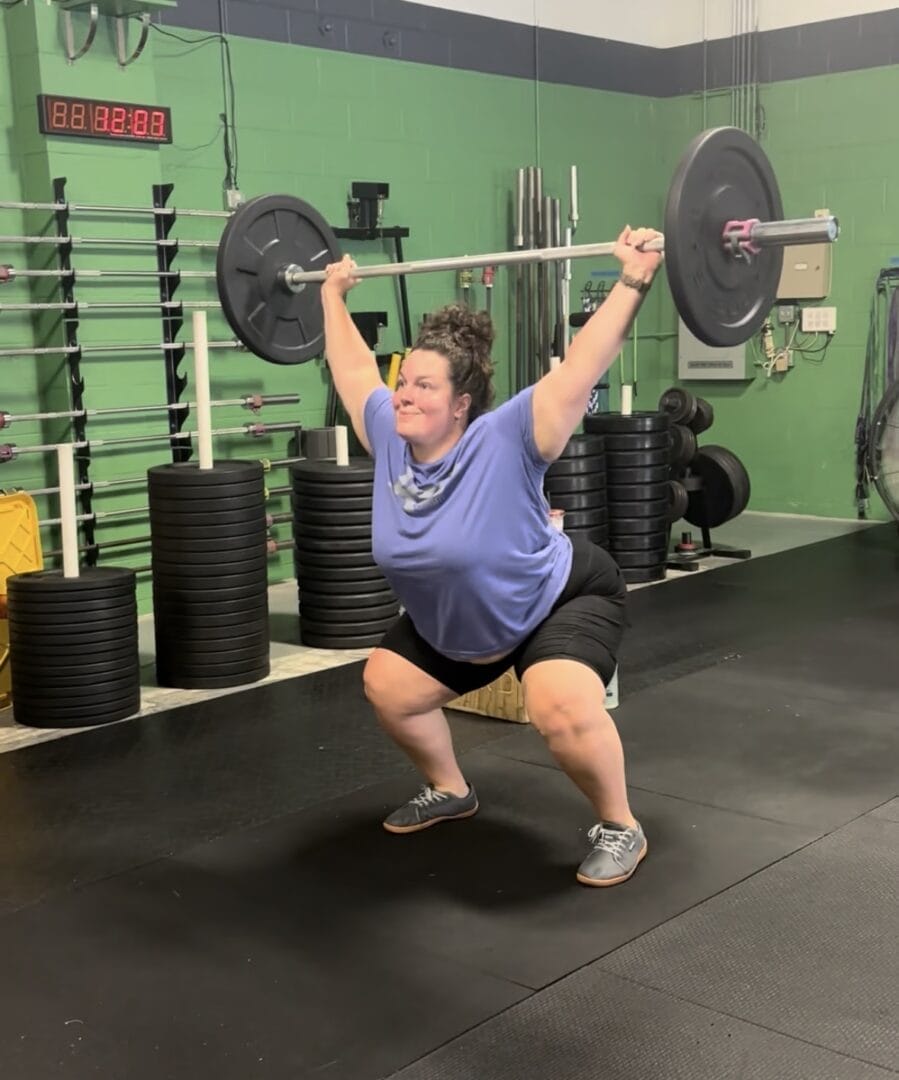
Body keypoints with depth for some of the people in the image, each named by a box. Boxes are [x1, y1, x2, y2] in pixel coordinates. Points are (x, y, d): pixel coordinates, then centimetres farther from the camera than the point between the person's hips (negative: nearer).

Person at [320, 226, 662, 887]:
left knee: (564, 710, -31)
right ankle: (450, 791, 31)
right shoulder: (390, 440, -15)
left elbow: (582, 366, -36)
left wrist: (634, 282, -39)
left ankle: (621, 828, -7)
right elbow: (354, 369, 1)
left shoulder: (506, 442, -31)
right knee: (388, 687, 9)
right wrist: (333, 296, 9)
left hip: (564, 601, -7)